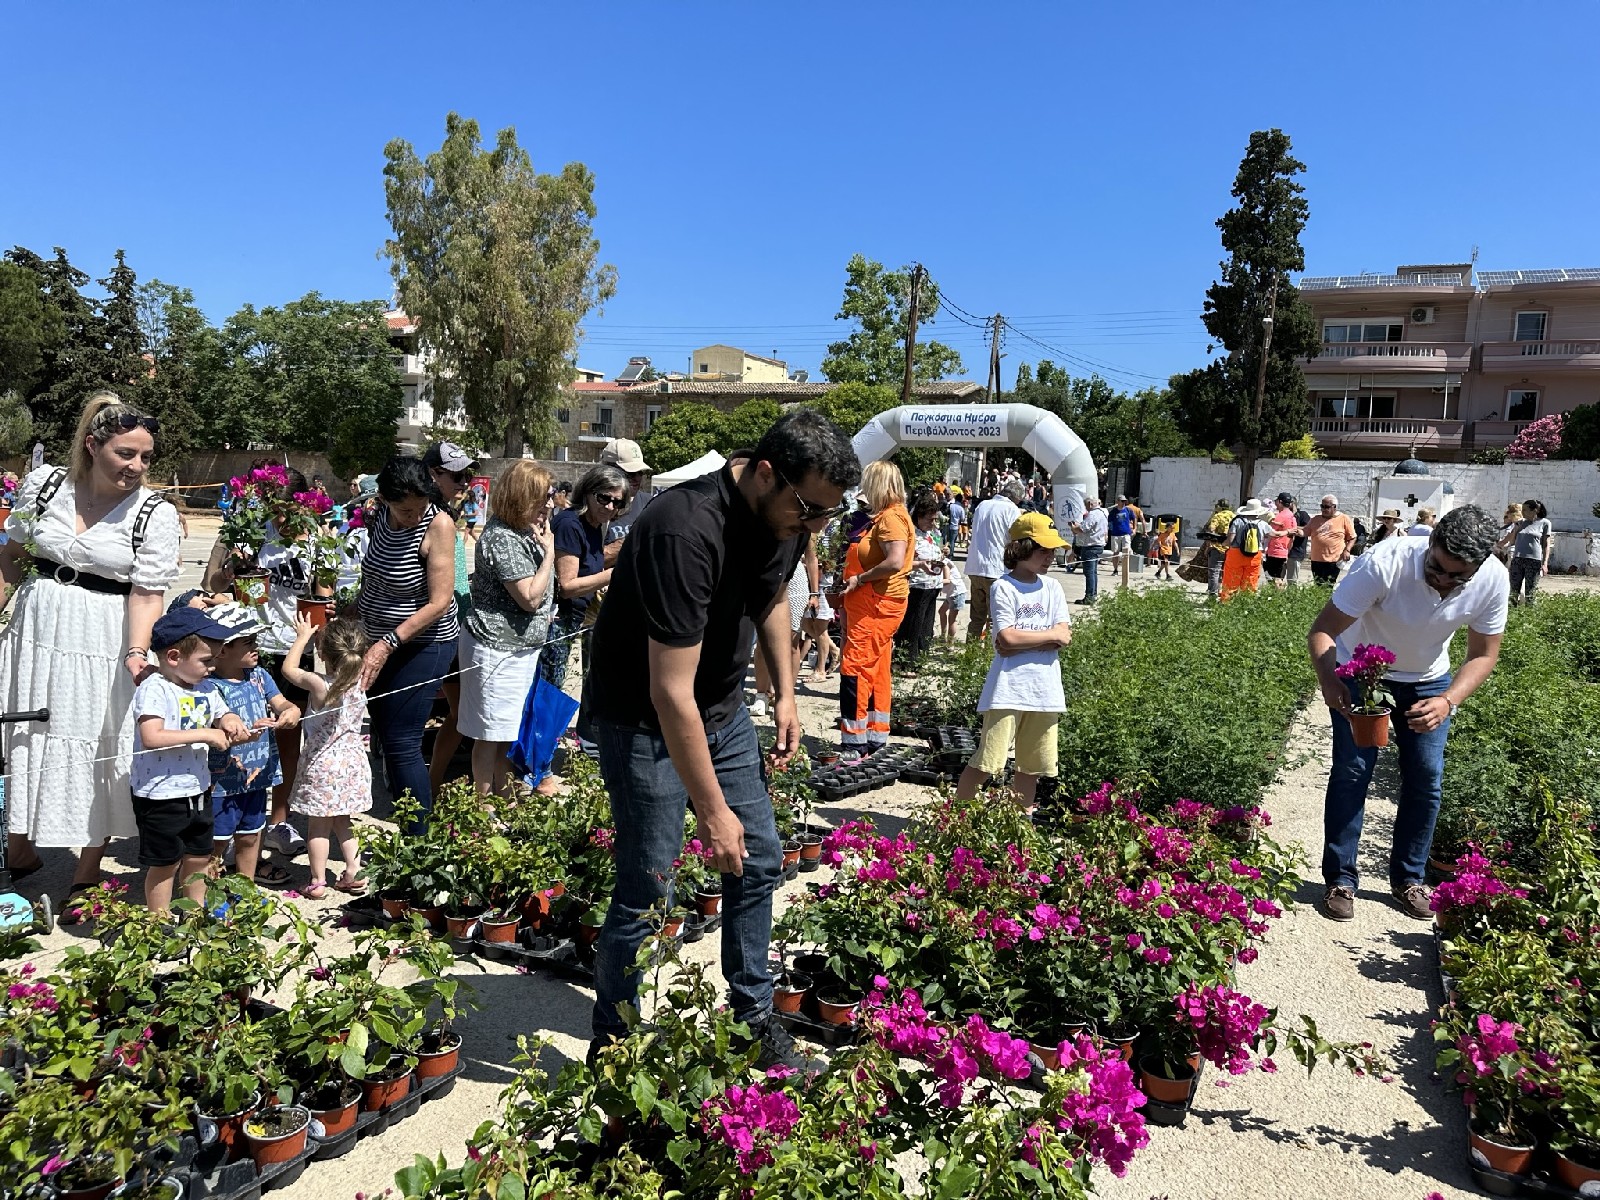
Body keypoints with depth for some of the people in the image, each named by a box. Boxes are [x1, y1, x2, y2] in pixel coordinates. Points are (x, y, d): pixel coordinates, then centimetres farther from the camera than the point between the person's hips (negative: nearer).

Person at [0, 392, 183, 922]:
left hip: (103, 645, -3)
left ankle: (86, 875, 21)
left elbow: (147, 593, -14)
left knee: (96, 748, 3)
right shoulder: (43, 484, -2)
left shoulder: (155, 514, -10)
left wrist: (138, 652, -27)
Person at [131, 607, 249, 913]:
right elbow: (151, 738, -30)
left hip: (198, 790, 7)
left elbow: (224, 716, 18)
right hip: (161, 795, -7)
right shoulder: (154, 689, -19)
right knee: (165, 864, 6)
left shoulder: (206, 690, 5)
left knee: (199, 858, 19)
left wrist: (231, 726, -7)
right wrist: (204, 734, -28)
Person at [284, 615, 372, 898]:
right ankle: (353, 874, 21)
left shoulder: (318, 685, -21)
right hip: (353, 761, 4)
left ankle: (318, 881, 16)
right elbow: (365, 661, 13)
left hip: (322, 764, -4)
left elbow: (288, 668, -3)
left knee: (319, 826, 9)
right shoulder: (363, 682, -12)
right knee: (344, 823, 19)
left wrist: (303, 636, 5)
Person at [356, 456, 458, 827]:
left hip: (423, 643, -7)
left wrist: (388, 644, -25)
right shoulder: (381, 513, -3)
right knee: (382, 734, 13)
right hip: (381, 640, 7)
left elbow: (439, 602, -23)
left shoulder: (438, 524, -21)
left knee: (400, 742, -6)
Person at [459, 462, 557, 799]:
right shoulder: (502, 538, -22)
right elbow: (530, 597, -23)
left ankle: (502, 795, 31)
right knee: (491, 733, 3)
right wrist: (549, 550, -17)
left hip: (521, 647, 10)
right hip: (497, 649, -10)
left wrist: (544, 535, 6)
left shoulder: (525, 530, 7)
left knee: (509, 729, 19)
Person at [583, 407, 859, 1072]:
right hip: (645, 719, -7)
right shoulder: (687, 531, -34)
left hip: (722, 708, 8)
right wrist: (712, 808, -27)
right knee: (647, 892, -4)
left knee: (760, 861, 10)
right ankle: (612, 1044, 17)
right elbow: (670, 692, -33)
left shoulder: (785, 514, -8)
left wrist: (785, 692, 5)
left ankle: (753, 1019, 27)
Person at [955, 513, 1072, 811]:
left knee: (1032, 765, 14)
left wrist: (1023, 642, -13)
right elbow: (1006, 637, -17)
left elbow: (1064, 638, 1)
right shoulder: (1004, 587, -5)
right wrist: (1051, 634, -6)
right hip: (1009, 688, -5)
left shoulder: (1052, 587, 11)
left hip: (1045, 688, 6)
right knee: (987, 763, -7)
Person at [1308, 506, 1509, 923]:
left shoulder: (1493, 581, -24)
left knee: (1426, 778, 3)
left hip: (1428, 680, 3)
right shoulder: (1384, 563, -36)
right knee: (1351, 772, -7)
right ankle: (1339, 879, 7)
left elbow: (1483, 654, -11)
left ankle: (1409, 878, 21)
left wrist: (1448, 701, -29)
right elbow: (1323, 629, -30)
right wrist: (1328, 680, -48)